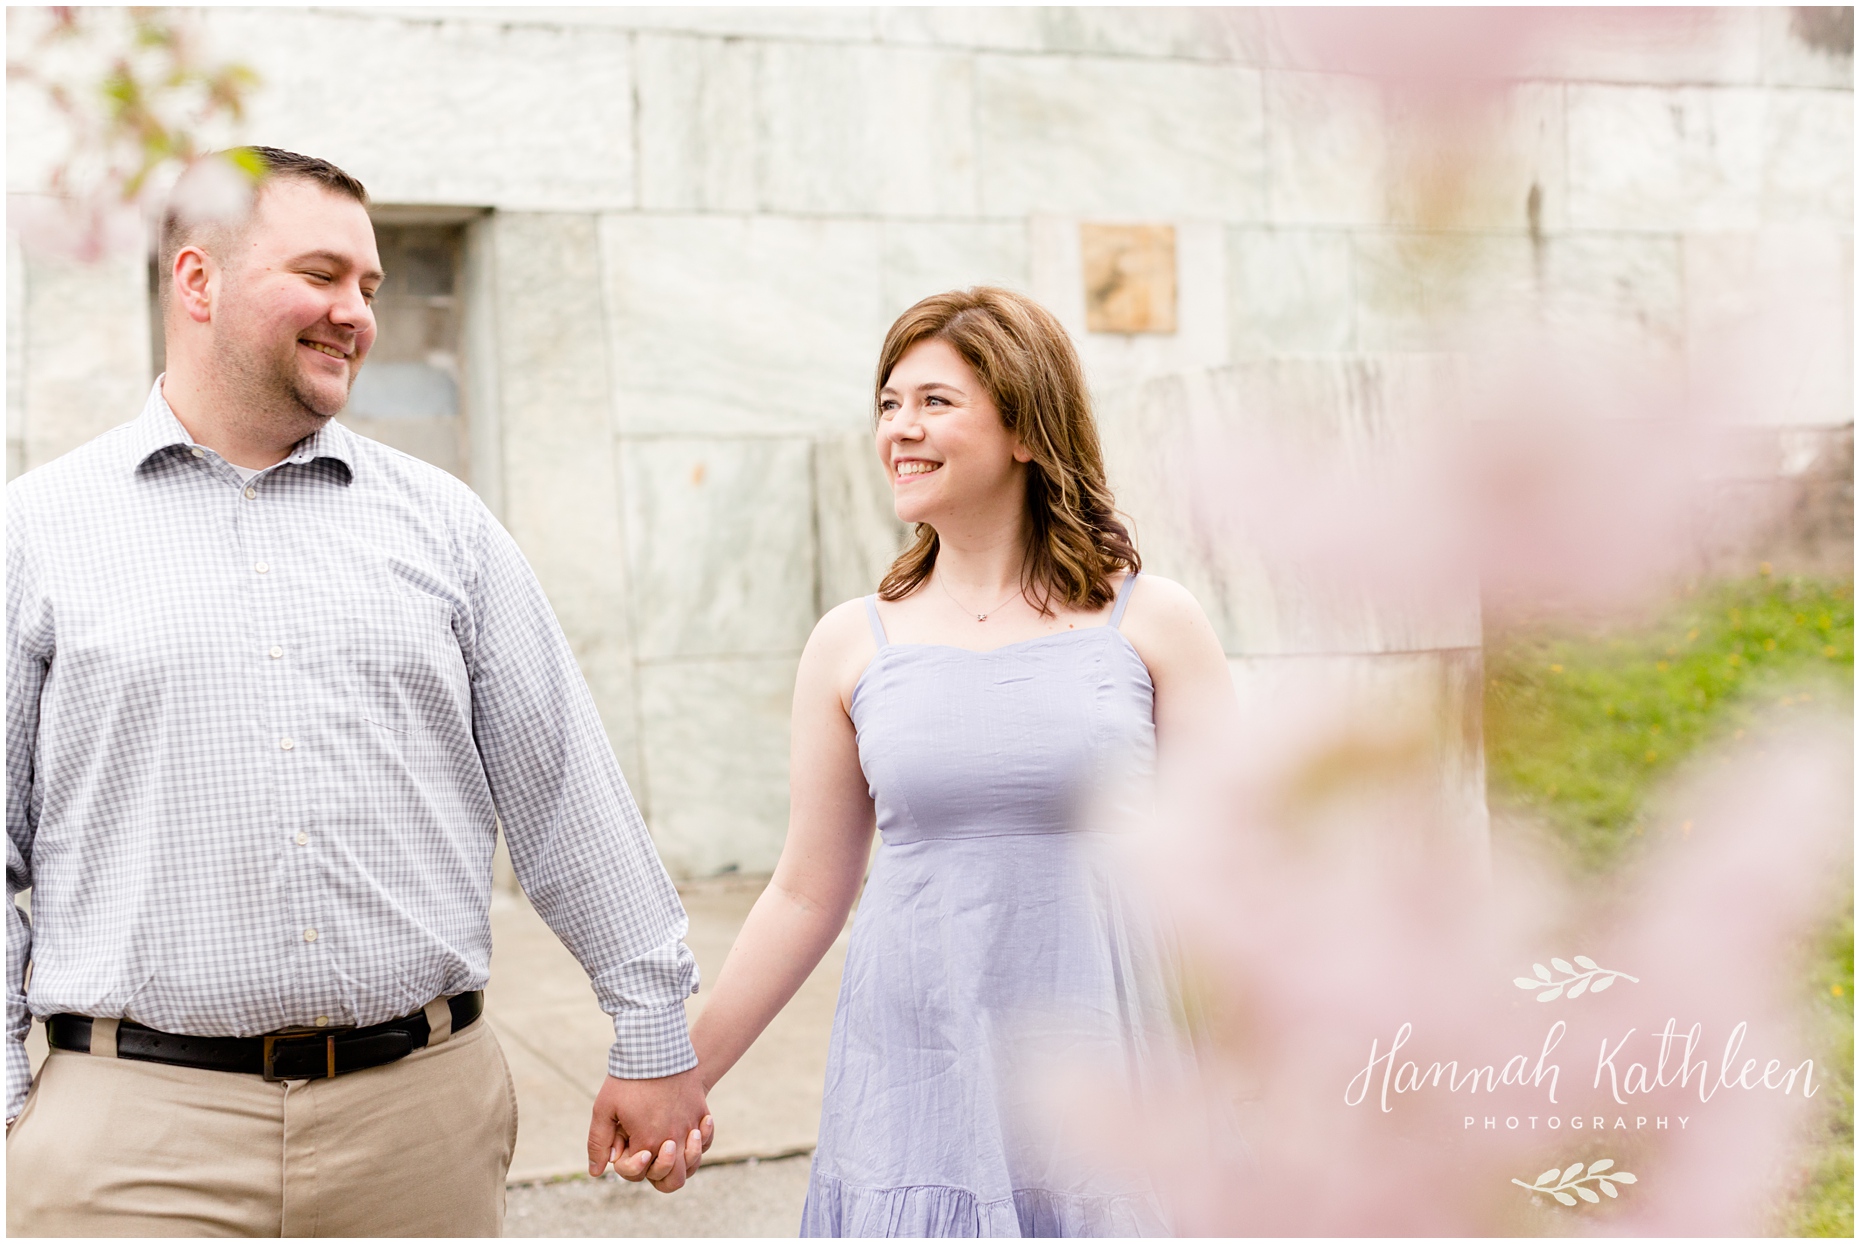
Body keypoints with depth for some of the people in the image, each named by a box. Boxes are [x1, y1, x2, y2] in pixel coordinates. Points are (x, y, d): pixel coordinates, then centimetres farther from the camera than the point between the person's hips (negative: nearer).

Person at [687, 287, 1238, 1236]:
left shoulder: (1152, 625, -2)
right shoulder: (852, 645, 4)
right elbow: (804, 896, 9)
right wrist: (677, 1074, 9)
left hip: (1112, 1091, -1)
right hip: (915, 1081, 2)